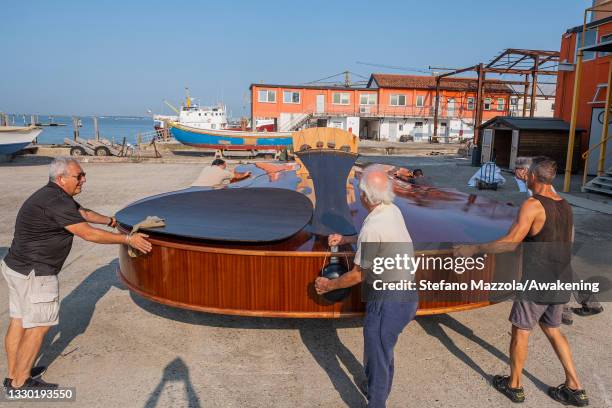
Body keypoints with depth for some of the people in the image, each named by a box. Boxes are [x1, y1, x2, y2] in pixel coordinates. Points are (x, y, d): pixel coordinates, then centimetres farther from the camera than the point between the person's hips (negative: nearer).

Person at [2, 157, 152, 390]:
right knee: (38, 326, 1)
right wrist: (127, 239, -17)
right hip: (34, 274, -10)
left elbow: (83, 213, 24)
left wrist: (110, 221, 35)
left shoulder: (56, 196, 8)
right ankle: (20, 382, 14)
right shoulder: (57, 202, -22)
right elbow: (88, 234, -22)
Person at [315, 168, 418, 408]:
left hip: (389, 302, -9)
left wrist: (328, 285, -1)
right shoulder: (393, 210, -1)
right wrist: (345, 239, 22)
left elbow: (358, 275, -16)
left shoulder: (372, 226, -26)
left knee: (377, 355, 8)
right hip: (408, 294, 9)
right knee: (384, 349, 28)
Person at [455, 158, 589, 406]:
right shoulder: (565, 205, 6)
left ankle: (514, 386, 23)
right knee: (552, 330, 22)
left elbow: (510, 243, -26)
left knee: (520, 331, 8)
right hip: (560, 282, 8)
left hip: (536, 282, -7)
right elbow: (566, 242, 17)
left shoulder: (532, 205, -19)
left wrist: (472, 250, -21)